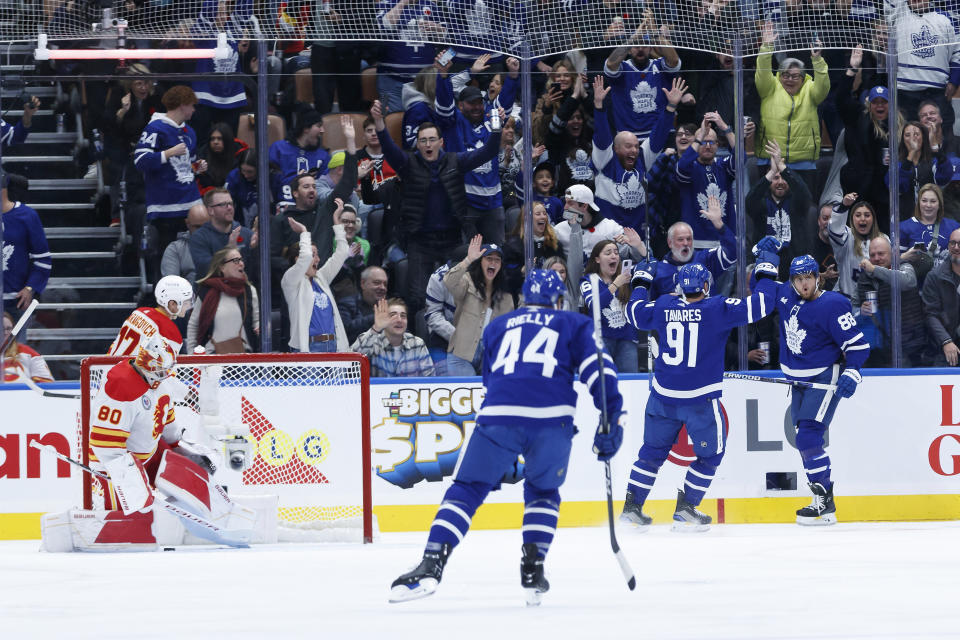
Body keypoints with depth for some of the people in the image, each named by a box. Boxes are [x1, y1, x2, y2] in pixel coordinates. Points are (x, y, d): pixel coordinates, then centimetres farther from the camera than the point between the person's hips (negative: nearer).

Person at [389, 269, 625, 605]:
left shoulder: (497, 327, 29)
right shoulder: (572, 324, 23)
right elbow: (597, 368, 9)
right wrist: (613, 417, 6)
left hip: (498, 414, 0)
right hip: (553, 419, 0)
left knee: (466, 490, 7)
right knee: (543, 491, 25)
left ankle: (431, 566, -11)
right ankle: (533, 571, 12)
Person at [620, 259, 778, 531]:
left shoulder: (664, 307, 0)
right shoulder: (717, 309, -12)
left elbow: (635, 313, 18)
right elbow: (758, 306, -13)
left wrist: (641, 282, 34)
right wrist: (767, 273, 2)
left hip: (663, 396, 4)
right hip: (700, 399, -4)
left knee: (654, 450, 19)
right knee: (710, 453, 13)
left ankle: (632, 506, 18)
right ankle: (685, 510, 10)